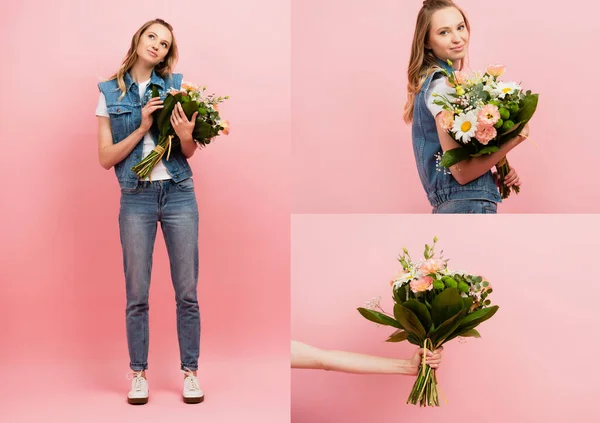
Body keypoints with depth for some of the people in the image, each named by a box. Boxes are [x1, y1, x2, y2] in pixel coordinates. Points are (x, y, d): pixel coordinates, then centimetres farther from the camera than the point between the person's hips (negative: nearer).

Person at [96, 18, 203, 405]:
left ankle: (190, 372, 15)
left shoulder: (176, 85, 5)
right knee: (137, 294, 5)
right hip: (136, 197, 0)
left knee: (187, 292, 3)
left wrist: (186, 135, -15)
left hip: (179, 194, 0)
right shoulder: (110, 93, 5)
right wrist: (141, 128, -12)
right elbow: (106, 157, 0)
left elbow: (189, 152, 8)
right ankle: (139, 373, 19)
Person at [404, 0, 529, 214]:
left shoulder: (432, 82, 15)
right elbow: (462, 171, -18)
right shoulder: (442, 85, -13)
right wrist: (516, 136, -11)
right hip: (468, 206, -10)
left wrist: (497, 176, 3)